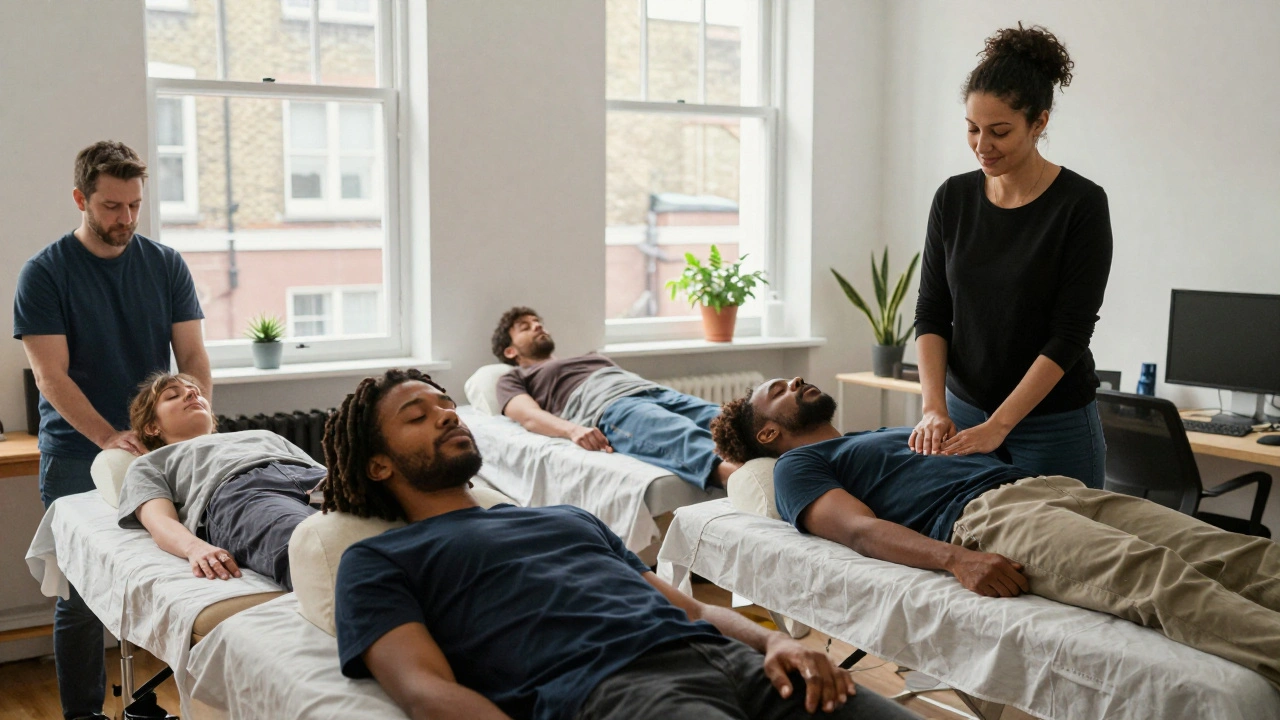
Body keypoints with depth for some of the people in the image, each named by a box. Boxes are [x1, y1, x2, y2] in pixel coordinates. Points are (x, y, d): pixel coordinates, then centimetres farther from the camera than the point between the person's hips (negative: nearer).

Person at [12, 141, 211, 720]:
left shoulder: (165, 264, 5)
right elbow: (51, 377, -10)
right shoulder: (45, 273, -3)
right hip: (76, 457, -2)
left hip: (160, 450, 3)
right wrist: (110, 439, -23)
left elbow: (192, 356, 3)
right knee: (81, 595, 2)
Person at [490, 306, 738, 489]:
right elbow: (530, 416, 4)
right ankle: (729, 472, -69)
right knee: (685, 438, -41)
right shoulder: (514, 380, 26)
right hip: (610, 408, -6)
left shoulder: (591, 357, 43)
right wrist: (573, 429, -21)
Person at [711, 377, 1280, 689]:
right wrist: (955, 559, -23)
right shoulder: (797, 466, 16)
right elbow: (860, 529, -4)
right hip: (981, 517, -8)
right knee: (1152, 575, -35)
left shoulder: (884, 434, 40)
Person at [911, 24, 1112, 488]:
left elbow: (1069, 335, -16)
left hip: (1053, 426, -4)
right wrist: (935, 407, -13)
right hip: (964, 415, 4)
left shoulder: (1080, 204, -13)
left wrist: (998, 425, -21)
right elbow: (931, 313, 1)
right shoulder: (953, 199, 1)